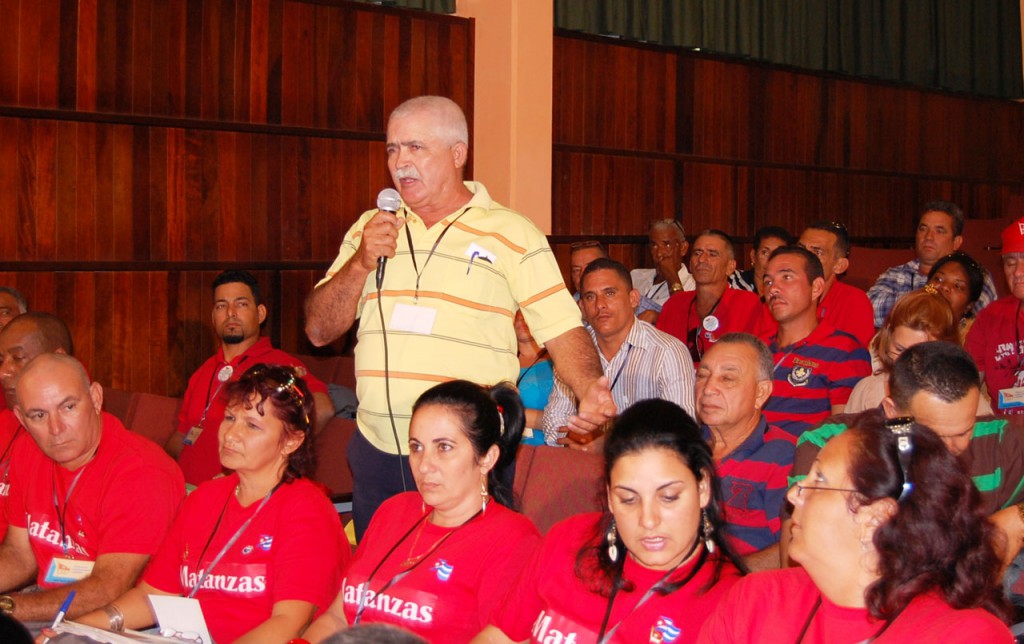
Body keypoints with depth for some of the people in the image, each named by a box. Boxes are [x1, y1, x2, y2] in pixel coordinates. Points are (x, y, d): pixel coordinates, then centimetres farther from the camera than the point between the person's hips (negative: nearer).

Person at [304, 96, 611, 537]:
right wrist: (361, 264, -6)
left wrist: (591, 390, -26)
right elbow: (319, 331, 10)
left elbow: (562, 329, -6)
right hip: (377, 451, 4)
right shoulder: (369, 229, 12)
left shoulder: (511, 234, 0)